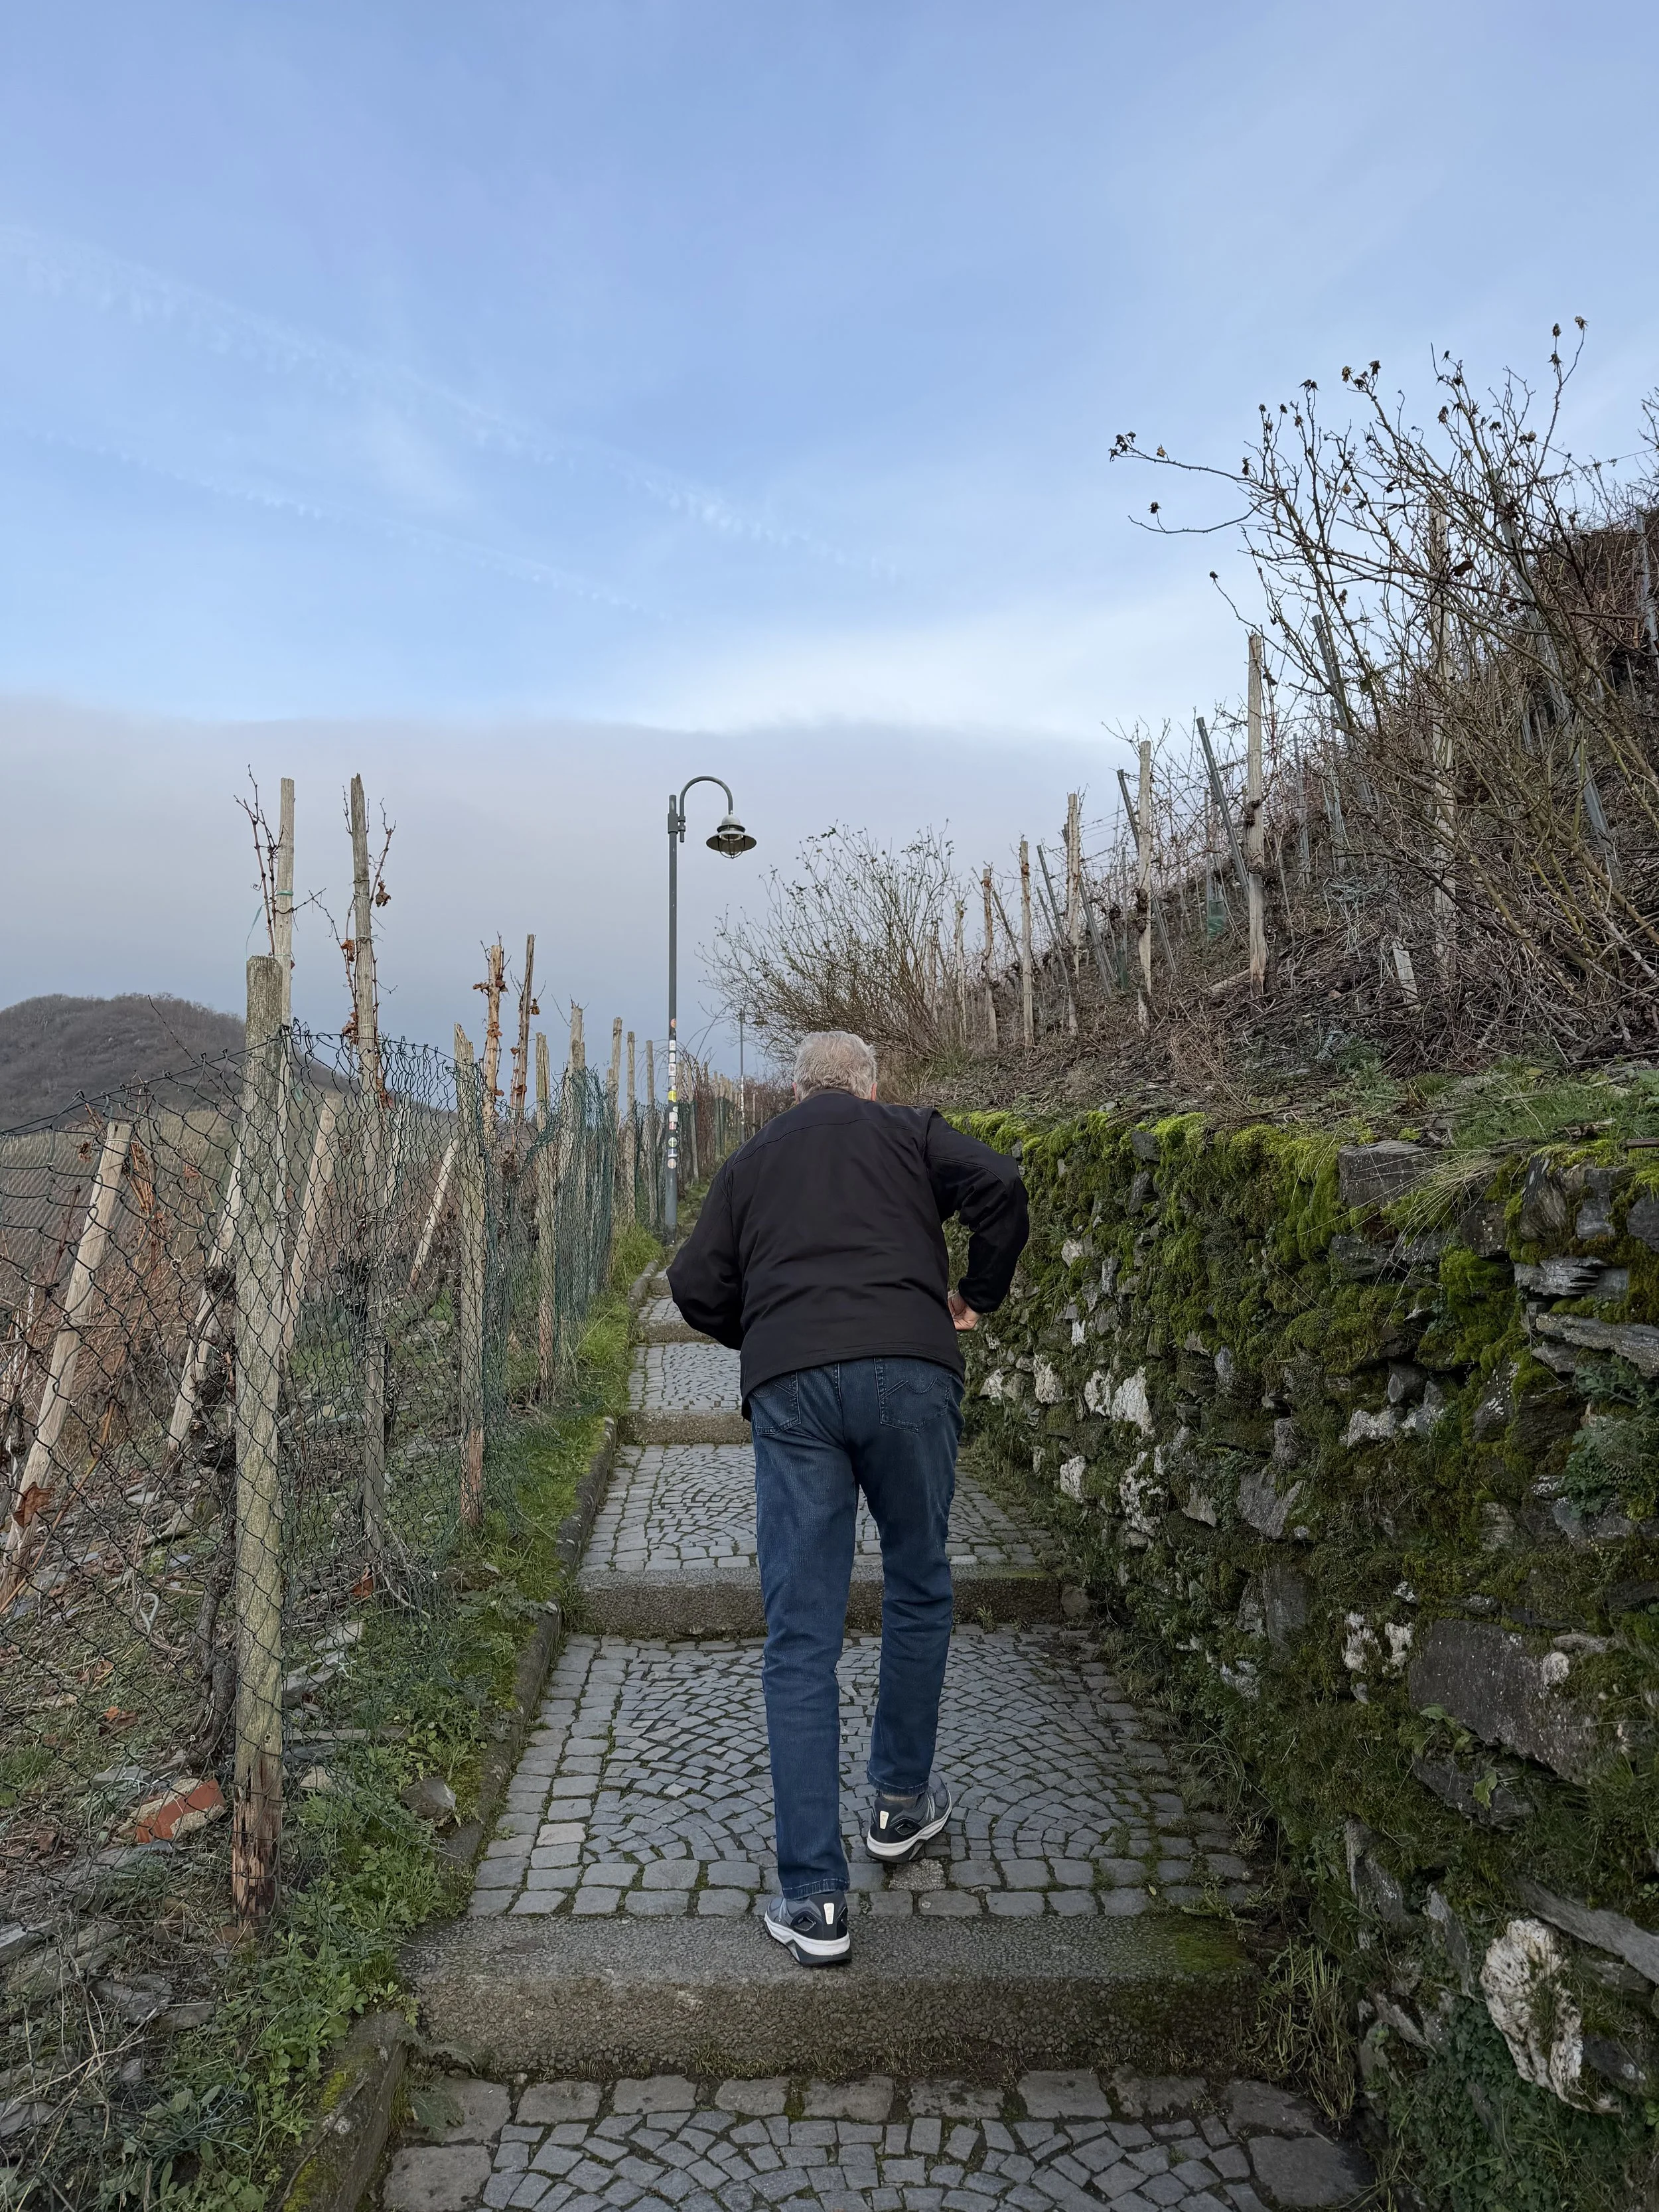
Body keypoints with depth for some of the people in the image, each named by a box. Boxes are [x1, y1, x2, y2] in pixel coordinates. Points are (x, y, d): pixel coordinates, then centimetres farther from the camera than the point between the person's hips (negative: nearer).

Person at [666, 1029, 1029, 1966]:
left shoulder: (751, 1161, 24)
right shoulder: (910, 1130, 18)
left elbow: (695, 1284, 16)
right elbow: (999, 1182, 0)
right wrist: (979, 1293, 13)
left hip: (790, 1389, 1)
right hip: (908, 1370, -1)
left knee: (801, 1639, 4)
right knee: (919, 1589, 21)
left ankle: (814, 1899, 5)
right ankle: (903, 1802, 35)